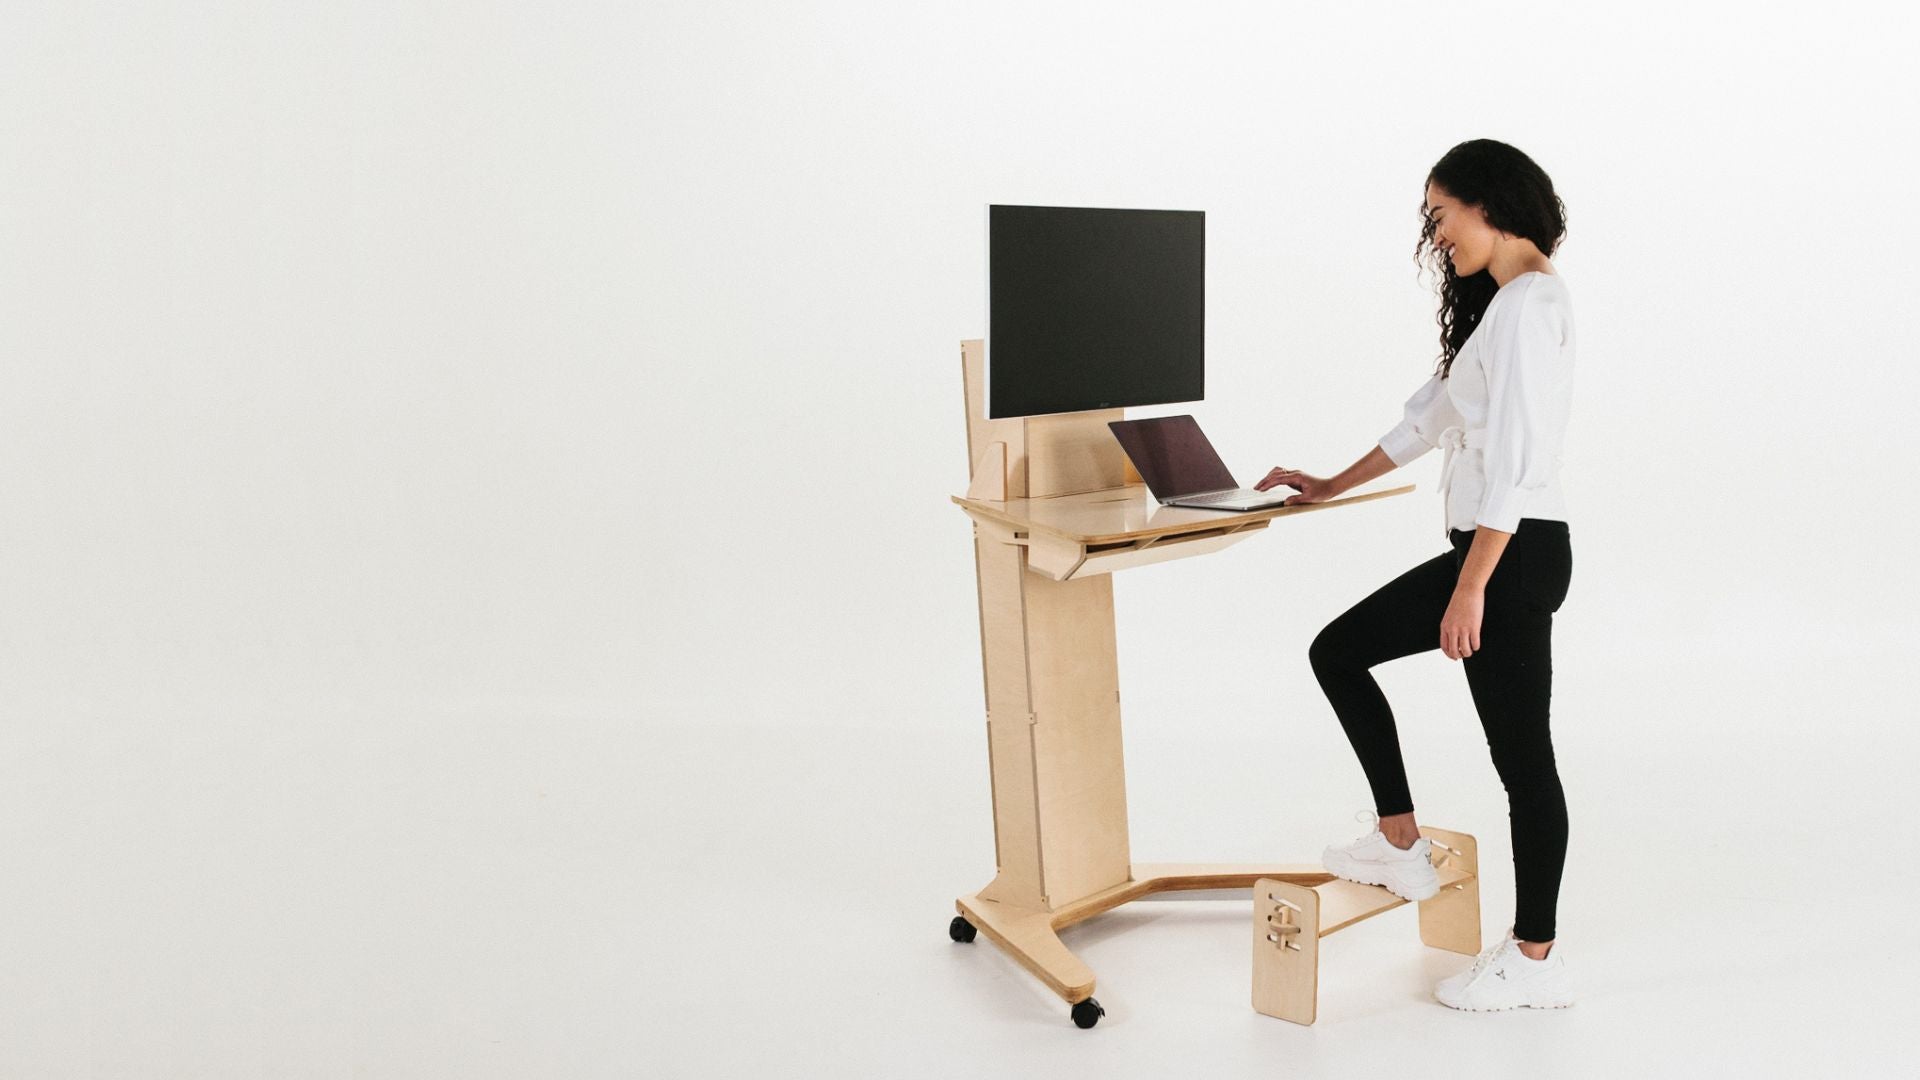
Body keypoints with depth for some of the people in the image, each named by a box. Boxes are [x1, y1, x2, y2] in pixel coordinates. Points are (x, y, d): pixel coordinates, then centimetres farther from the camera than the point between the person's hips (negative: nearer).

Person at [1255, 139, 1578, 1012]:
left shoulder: (1527, 305, -16)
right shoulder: (1501, 301, 16)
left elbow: (1514, 459, -23)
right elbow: (1430, 416, 23)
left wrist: (1470, 589, -23)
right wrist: (1332, 487, 28)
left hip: (1515, 552, -10)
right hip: (1491, 546, 10)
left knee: (1521, 753, 1)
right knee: (1338, 651, 13)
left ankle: (1534, 959, 15)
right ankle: (1400, 844, 20)